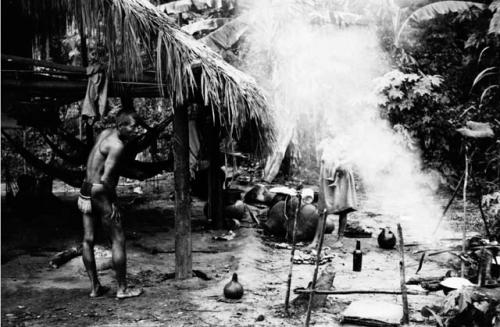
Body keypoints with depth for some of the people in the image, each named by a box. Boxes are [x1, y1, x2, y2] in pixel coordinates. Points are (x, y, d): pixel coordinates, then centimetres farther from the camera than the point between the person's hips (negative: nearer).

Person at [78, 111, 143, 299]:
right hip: (100, 192, -9)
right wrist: (114, 200, -13)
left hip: (86, 190, 9)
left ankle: (95, 287, 21)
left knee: (88, 240, 10)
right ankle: (122, 289, 7)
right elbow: (106, 179, -23)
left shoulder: (106, 133, 9)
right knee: (118, 241, 1)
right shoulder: (117, 146, -17)